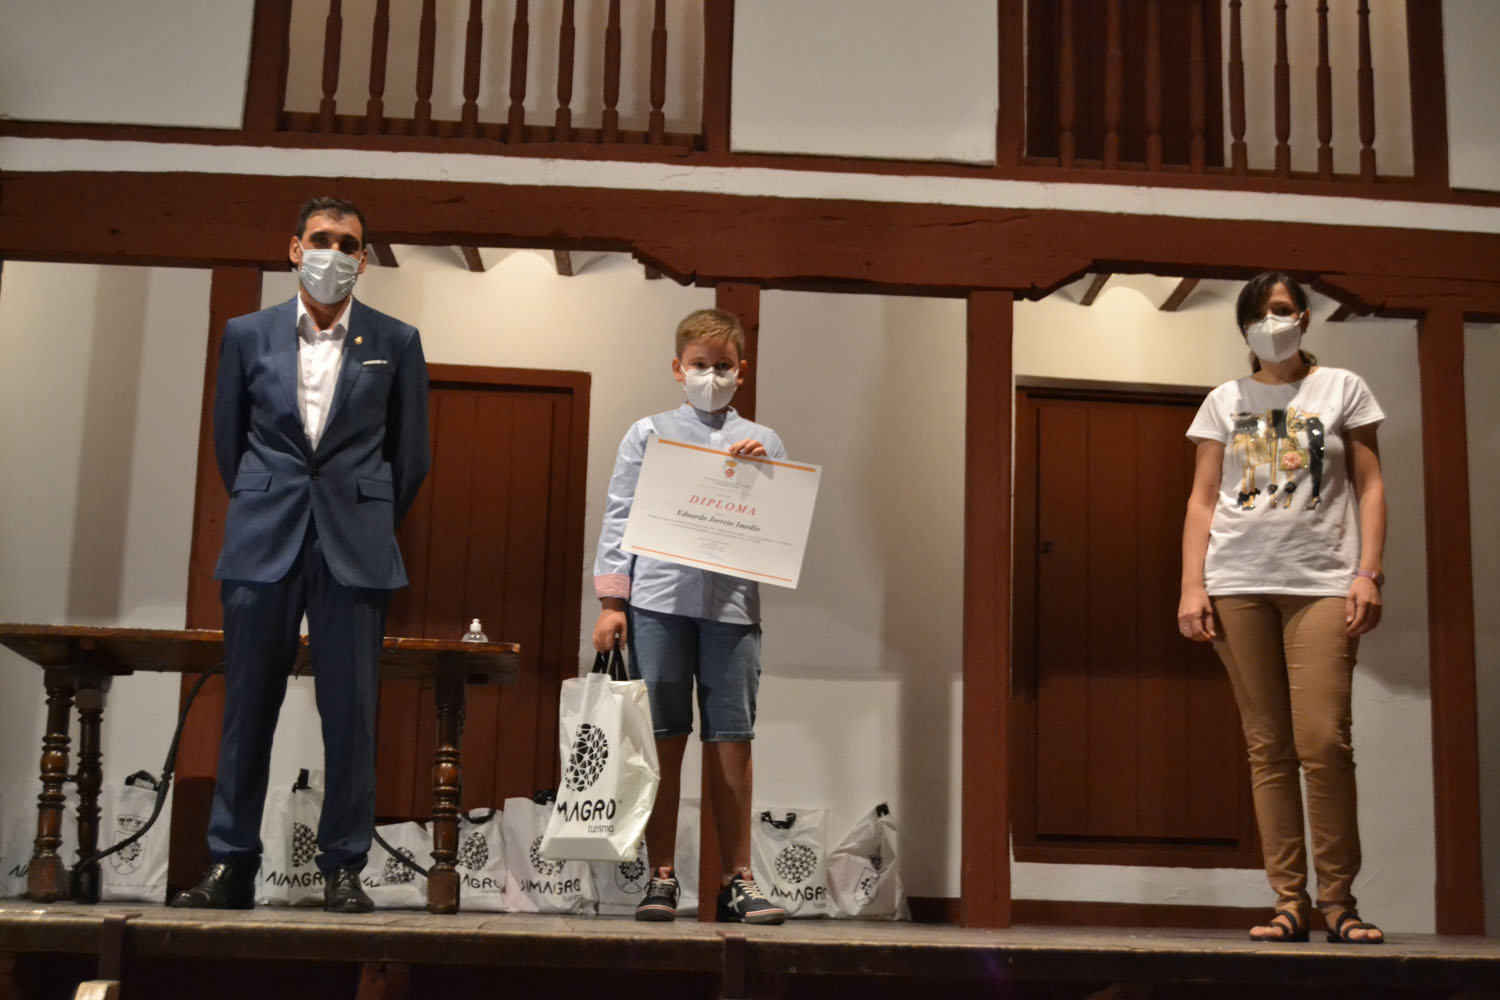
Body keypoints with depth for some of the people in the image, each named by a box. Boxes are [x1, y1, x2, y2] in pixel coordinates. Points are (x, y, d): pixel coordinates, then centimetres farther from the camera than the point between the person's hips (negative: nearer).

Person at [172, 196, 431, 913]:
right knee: (247, 706, 4)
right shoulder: (247, 334, 9)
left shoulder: (396, 342, 5)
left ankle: (342, 868, 8)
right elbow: (228, 438, 15)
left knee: (350, 712, 0)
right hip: (263, 544, 1)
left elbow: (410, 454, 10)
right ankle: (231, 865, 12)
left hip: (355, 550, -1)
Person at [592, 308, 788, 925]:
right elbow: (620, 517, 8)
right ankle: (662, 877, 7)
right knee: (663, 737, -1)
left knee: (731, 740, 0)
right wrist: (611, 601, 0)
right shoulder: (649, 434, 12)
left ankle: (737, 880, 7)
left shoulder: (763, 444, 16)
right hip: (658, 599, -1)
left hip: (733, 602, 1)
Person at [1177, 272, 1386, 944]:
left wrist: (1368, 573, -5)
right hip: (1237, 582, 2)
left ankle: (1337, 899, 2)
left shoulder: (1342, 389, 12)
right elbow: (1202, 500, 12)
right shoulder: (1224, 402, 15)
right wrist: (1191, 586, 1)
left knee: (1323, 741, -12)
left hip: (1321, 581, -2)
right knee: (1268, 748, 1)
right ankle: (1290, 902, 4)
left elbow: (1369, 487, 7)